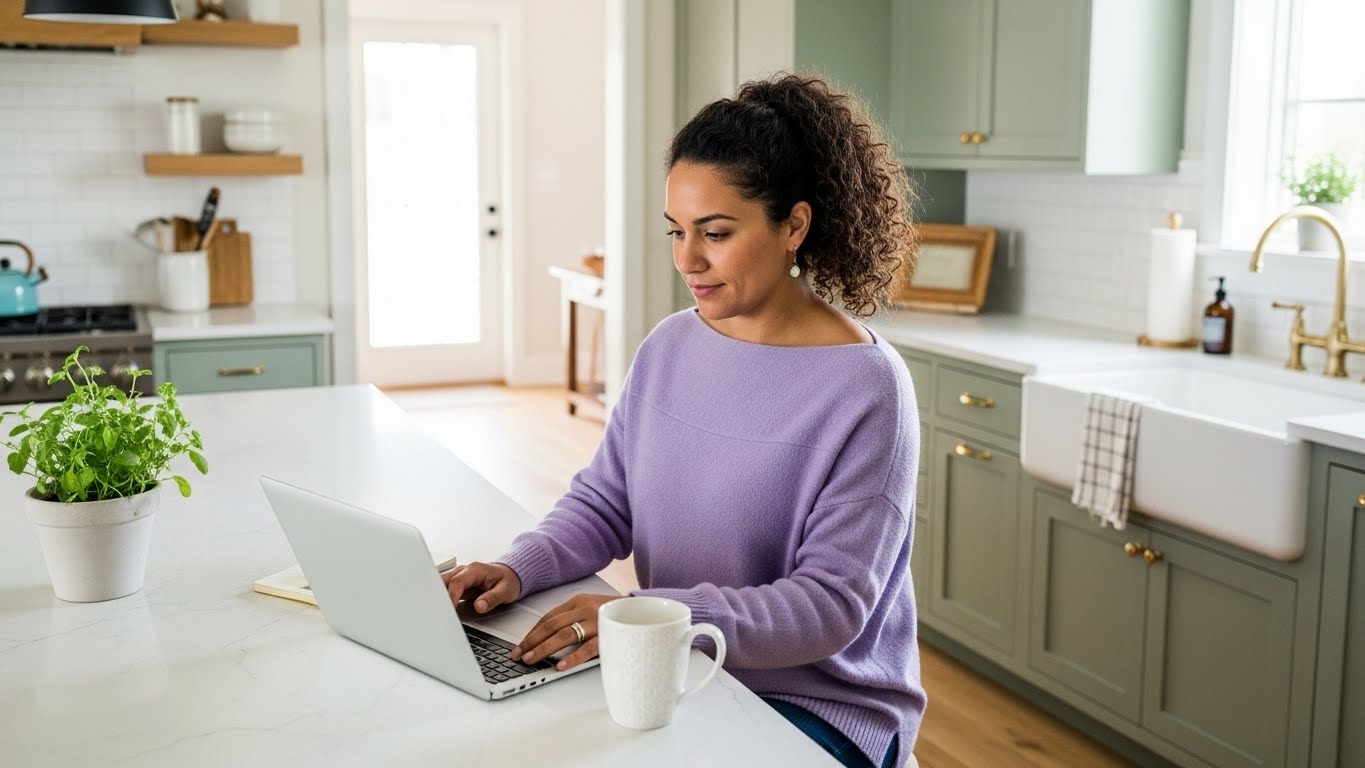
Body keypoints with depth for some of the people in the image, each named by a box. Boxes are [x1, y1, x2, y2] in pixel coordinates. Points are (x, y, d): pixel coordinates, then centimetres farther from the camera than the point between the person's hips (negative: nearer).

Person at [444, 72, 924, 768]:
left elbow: (831, 603, -20)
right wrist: (520, 569, -12)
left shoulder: (865, 390, -17)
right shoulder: (669, 346, 3)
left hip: (822, 703, -5)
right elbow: (603, 502, 8)